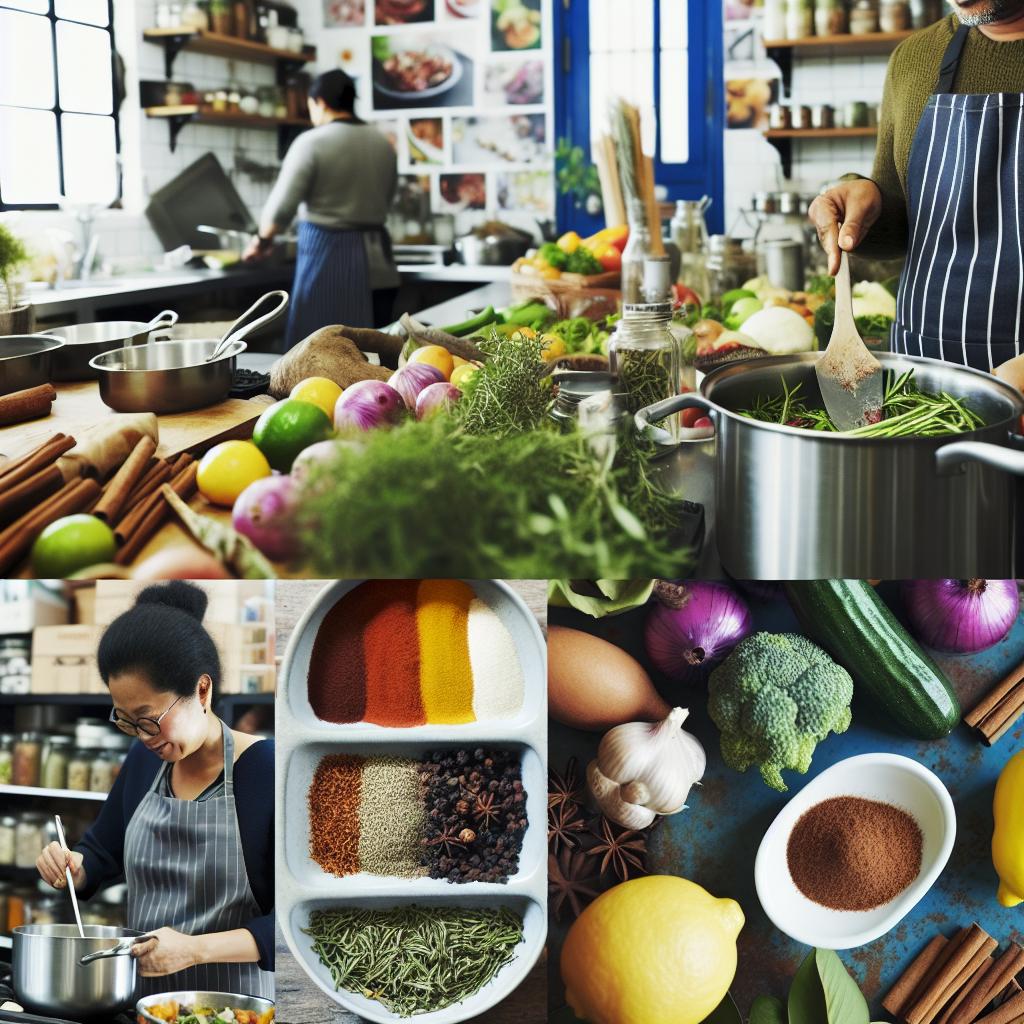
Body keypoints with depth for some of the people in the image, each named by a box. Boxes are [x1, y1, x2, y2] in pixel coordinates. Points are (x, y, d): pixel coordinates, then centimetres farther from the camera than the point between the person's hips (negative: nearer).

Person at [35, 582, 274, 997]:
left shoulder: (265, 772, -16)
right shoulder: (143, 761, 3)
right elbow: (102, 851, 19)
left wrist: (194, 949, -25)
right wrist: (73, 867, -3)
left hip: (235, 1007, -5)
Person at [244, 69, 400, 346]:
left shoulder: (312, 142, -8)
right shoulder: (383, 144, 9)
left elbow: (282, 206, -9)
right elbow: (383, 203, 14)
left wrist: (263, 239, 7)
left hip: (327, 257, -5)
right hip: (375, 259, 6)